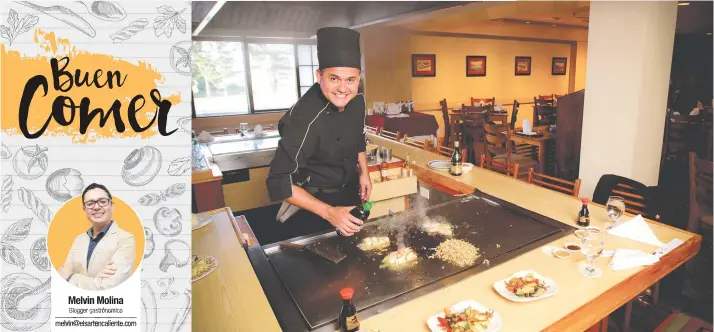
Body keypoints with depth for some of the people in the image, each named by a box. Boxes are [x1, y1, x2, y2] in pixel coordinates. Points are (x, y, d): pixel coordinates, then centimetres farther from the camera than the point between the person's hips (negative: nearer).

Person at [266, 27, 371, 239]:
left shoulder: (357, 100, -10)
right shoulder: (305, 118, -32)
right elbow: (280, 182, -30)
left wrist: (363, 172, 2)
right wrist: (328, 212, -34)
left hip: (350, 194, 7)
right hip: (313, 205, -6)